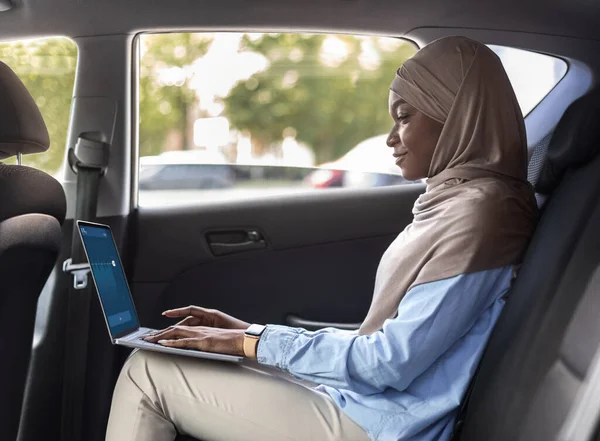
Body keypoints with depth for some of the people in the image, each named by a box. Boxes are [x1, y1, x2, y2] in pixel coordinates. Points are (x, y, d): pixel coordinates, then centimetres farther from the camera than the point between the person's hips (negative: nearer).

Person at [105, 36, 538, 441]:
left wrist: (252, 341, -13)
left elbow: (391, 363, -21)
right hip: (364, 401, 9)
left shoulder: (479, 211, -18)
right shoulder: (457, 201, 13)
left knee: (148, 370, -5)